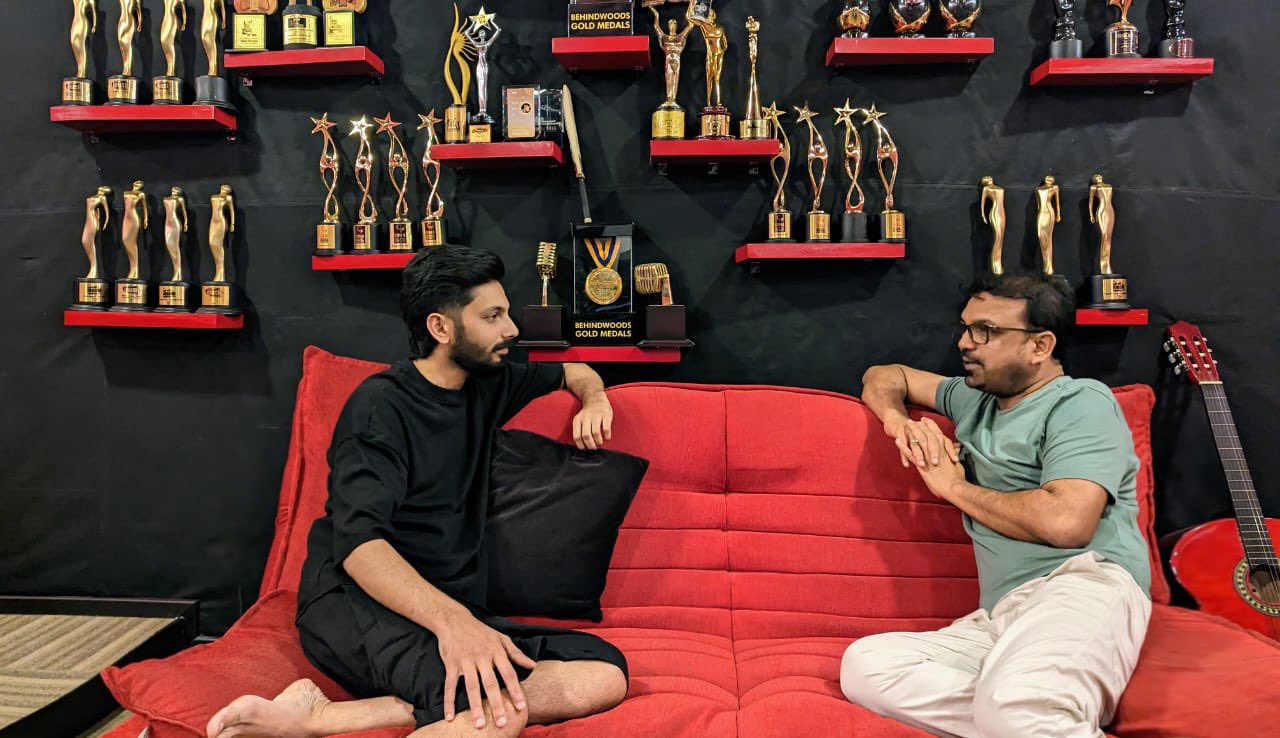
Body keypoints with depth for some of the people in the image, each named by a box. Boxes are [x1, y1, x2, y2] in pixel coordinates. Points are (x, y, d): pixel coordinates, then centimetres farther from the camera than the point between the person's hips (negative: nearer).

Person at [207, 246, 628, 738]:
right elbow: (359, 541, -20)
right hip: (356, 601, -8)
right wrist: (450, 619, -36)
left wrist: (593, 399, 10)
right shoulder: (381, 404, -6)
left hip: (452, 609, 8)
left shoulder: (488, 386, 15)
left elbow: (572, 371, 34)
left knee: (607, 674, -24)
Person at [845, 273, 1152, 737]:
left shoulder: (1081, 402, 0)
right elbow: (883, 377, 35)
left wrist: (954, 488, -2)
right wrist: (899, 420, 10)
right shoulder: (975, 398, 24)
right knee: (865, 665, -22)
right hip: (1000, 616, 9)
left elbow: (1066, 521, -17)